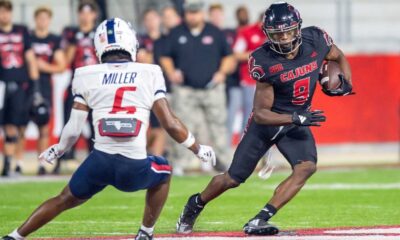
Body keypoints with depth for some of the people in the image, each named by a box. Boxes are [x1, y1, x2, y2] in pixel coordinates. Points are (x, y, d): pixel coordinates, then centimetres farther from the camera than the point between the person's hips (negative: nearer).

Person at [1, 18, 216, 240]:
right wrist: (199, 149, 18)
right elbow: (170, 124, 3)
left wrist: (57, 150, 28)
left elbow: (73, 130, 7)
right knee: (163, 171, 32)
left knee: (65, 199, 24)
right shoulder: (149, 74, 5)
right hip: (135, 168, -1)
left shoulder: (87, 76, 7)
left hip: (100, 162, 1)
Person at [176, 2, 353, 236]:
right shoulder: (265, 62, -25)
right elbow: (261, 114, -23)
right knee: (233, 179, 4)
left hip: (298, 121, 3)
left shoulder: (315, 40, -16)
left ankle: (259, 221, -21)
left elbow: (339, 58, 9)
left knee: (307, 167, -24)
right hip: (267, 121, -3)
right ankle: (195, 205, 34)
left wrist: (346, 83, -11)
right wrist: (296, 119, -34)